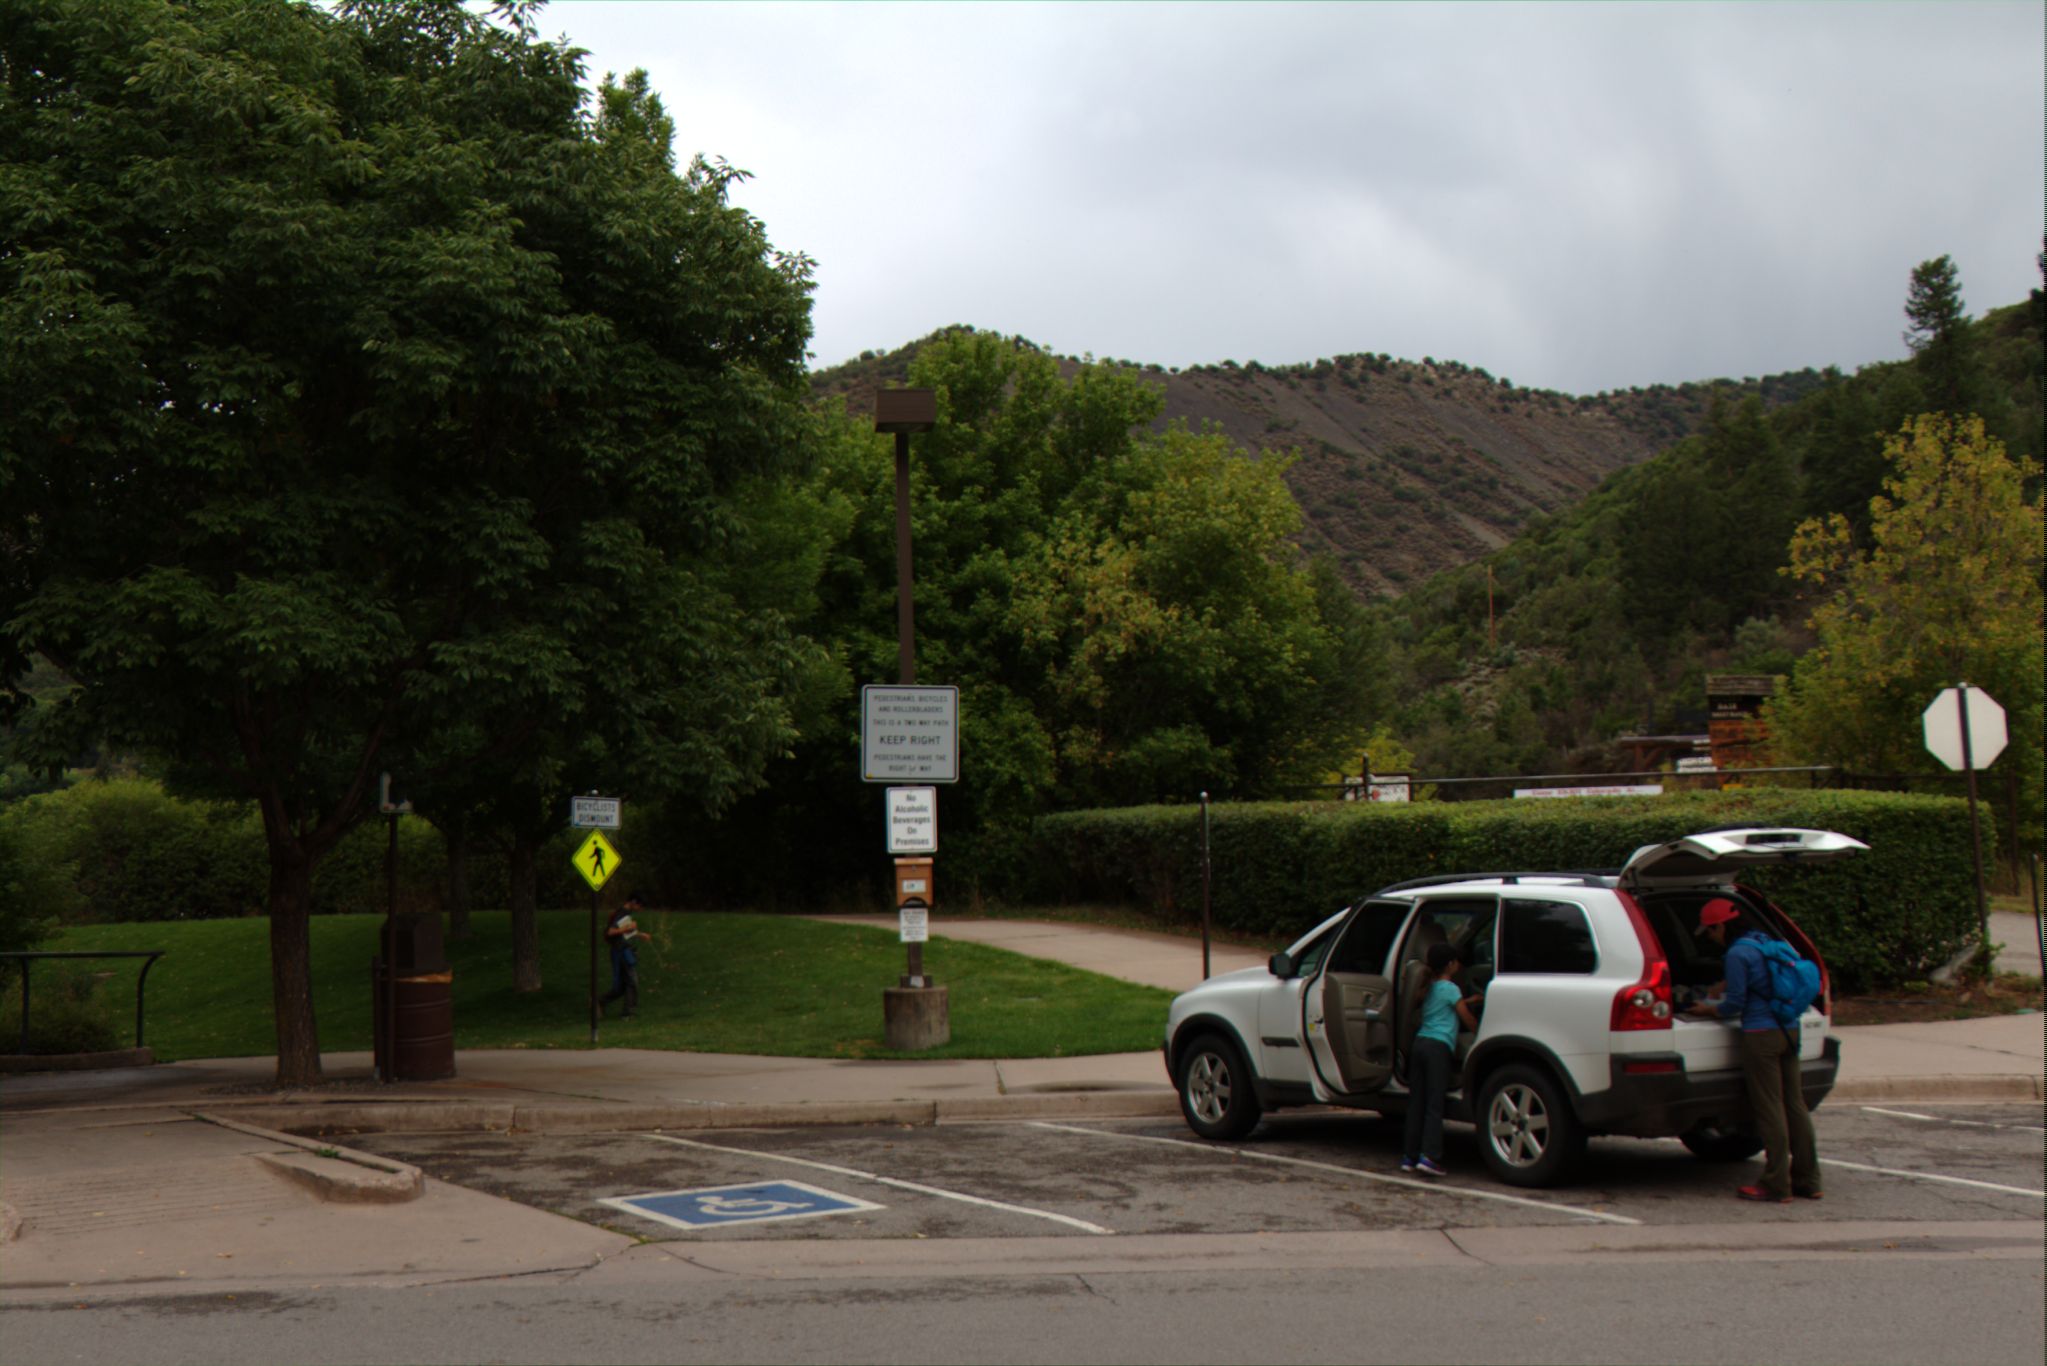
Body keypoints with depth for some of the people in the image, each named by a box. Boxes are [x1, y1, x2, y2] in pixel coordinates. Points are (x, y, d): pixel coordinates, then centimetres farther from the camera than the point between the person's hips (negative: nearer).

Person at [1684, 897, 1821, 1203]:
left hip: (1761, 1035, -8)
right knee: (1795, 1105, 11)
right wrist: (1715, 1006, 23)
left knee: (1769, 1109, -4)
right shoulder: (1766, 943, 14)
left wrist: (1707, 1011, 8)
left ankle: (1777, 1186, -1)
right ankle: (1807, 1181, 15)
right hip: (1789, 1030, 8)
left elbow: (1735, 1003, -10)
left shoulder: (1738, 953, -12)